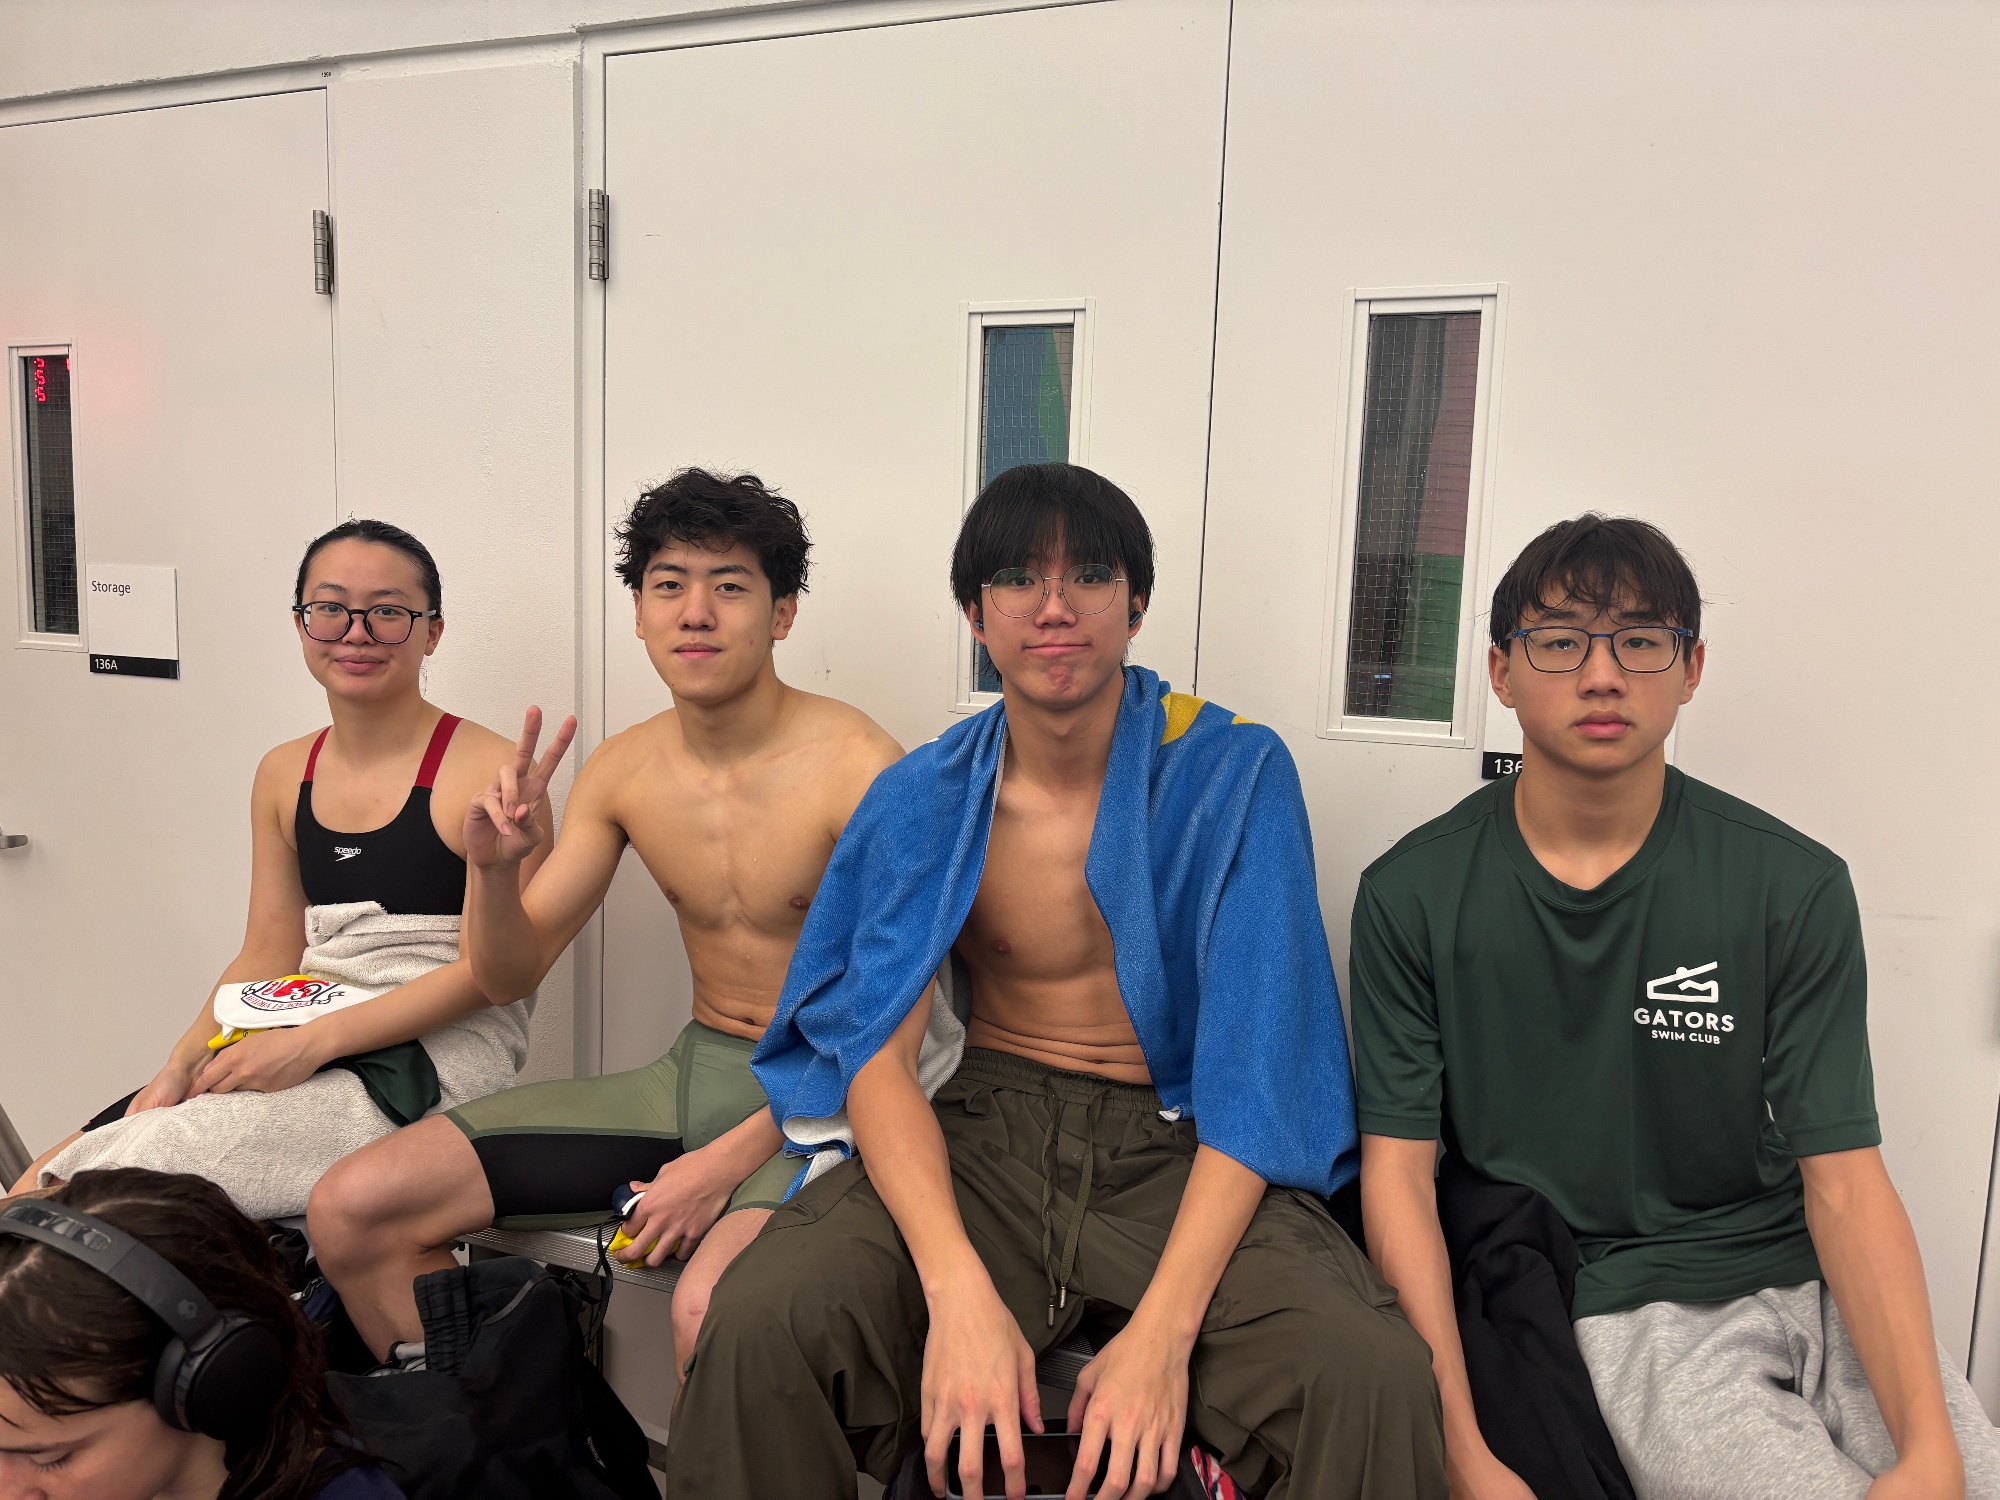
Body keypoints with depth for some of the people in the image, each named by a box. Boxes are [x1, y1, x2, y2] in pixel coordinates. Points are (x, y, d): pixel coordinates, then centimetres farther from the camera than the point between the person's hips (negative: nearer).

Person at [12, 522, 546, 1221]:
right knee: (48, 1178, -11)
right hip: (307, 1047, 6)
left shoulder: (486, 769, -9)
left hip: (440, 1055, -6)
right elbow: (268, 955, 13)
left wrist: (313, 1041, -17)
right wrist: (182, 1064, -4)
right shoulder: (284, 775, 13)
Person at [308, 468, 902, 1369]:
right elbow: (509, 977, 9)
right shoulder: (622, 772, 3)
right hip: (693, 1074, 6)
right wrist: (493, 870, -13)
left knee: (711, 1310, -37)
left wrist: (727, 1161, -19)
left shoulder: (856, 766, -16)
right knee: (351, 1210, -3)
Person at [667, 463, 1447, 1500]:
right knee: (758, 1326, -25)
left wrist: (1163, 1327, -22)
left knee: (1373, 1381, -28)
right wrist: (960, 1292, -25)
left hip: (1178, 1144, -1)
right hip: (975, 1134, 1)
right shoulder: (923, 797, 2)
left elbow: (1257, 1067, -10)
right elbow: (880, 1052, -7)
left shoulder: (1234, 772, -4)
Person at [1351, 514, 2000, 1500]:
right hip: (1624, 1308, -3)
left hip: (1807, 1280, 3)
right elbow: (1399, 1172, -7)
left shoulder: (1793, 886, -2)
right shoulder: (1413, 894, -6)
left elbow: (1845, 1179, -3)